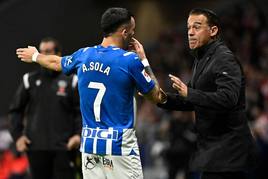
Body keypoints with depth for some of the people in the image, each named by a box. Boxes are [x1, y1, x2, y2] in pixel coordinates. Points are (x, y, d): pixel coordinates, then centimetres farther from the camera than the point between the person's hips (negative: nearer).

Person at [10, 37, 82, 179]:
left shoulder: (70, 81, 3)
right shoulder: (30, 80, 9)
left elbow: (81, 111, 2)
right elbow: (15, 110, 13)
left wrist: (79, 134, -12)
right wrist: (17, 135, 2)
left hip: (64, 147, -2)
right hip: (36, 147, 2)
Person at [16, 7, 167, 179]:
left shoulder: (84, 55, 6)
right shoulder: (131, 60, -10)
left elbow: (55, 62, 28)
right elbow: (157, 97, 1)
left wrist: (35, 56, 50)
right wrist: (143, 60, 10)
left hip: (89, 144, 6)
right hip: (121, 145, -6)